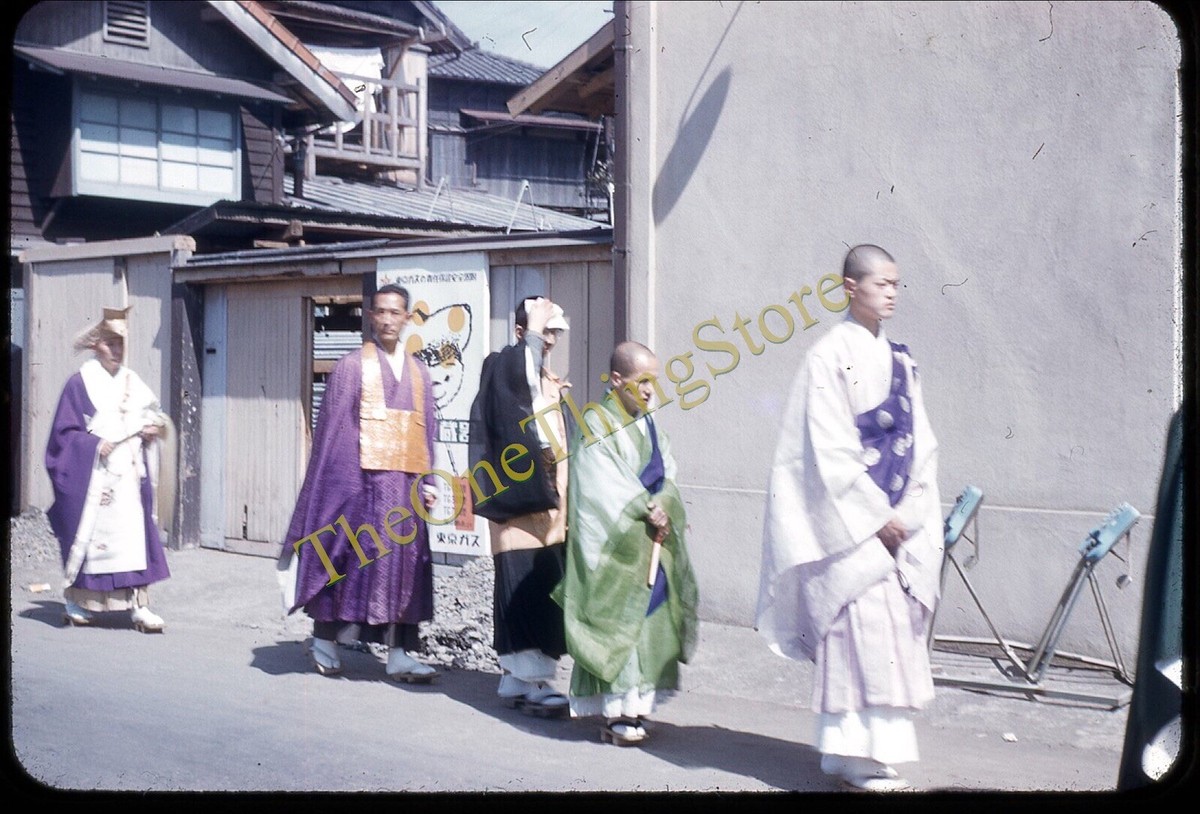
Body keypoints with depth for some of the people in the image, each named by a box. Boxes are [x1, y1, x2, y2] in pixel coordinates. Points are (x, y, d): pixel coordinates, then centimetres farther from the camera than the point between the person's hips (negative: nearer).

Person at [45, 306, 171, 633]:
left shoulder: (132, 381, 12)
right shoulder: (80, 383, -4)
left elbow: (151, 416, 21)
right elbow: (64, 433, -6)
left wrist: (152, 428, 0)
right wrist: (95, 445, -18)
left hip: (130, 477, 4)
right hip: (92, 477, -4)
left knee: (135, 536, -3)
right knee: (87, 535, 3)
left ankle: (138, 606, -3)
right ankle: (76, 603, 19)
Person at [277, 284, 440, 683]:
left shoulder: (418, 372, 13)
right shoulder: (352, 365, -1)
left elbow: (426, 432, 14)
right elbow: (336, 428, -5)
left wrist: (428, 482, 6)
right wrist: (346, 482, -13)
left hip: (406, 481, 5)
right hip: (363, 477, -5)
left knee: (405, 564, 2)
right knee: (355, 557, -1)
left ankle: (399, 653, 6)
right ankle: (324, 638, 16)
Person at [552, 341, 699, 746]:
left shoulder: (650, 427, 14)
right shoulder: (596, 423, -7)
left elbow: (666, 476, 11)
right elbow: (604, 486, -14)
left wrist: (664, 508, -7)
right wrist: (647, 511, -14)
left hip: (652, 544, 7)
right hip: (613, 548, -7)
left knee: (649, 621, 5)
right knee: (618, 621, -7)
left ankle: (634, 706, 11)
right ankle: (616, 712, -4)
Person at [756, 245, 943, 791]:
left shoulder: (899, 361, 13)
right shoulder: (831, 355, -7)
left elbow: (921, 445, 12)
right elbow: (830, 449, -13)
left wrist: (908, 515, 0)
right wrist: (874, 516, -13)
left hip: (895, 523, 7)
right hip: (848, 521, -7)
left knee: (893, 633, 7)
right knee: (861, 631, -9)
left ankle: (845, 754, 16)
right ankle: (861, 757, -1)